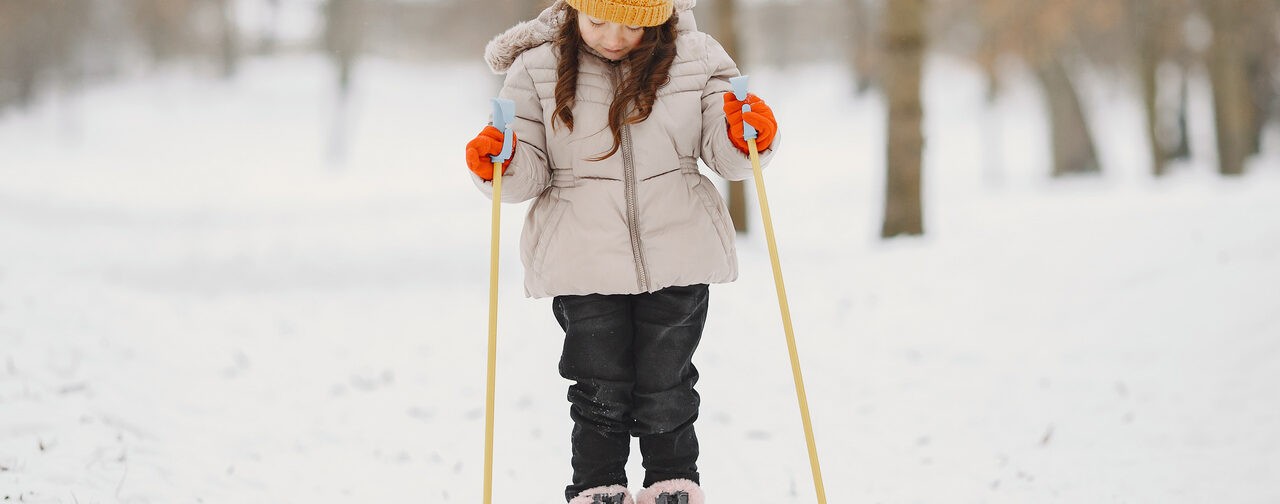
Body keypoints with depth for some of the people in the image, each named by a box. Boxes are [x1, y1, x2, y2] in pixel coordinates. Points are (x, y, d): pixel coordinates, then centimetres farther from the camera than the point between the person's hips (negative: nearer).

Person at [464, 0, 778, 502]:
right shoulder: (538, 68, -4)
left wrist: (747, 139, -17)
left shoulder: (694, 59, -1)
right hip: (584, 266, -1)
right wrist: (500, 164, -21)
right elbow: (531, 169, 0)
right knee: (601, 391, 3)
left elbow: (722, 152, 4)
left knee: (666, 391, 9)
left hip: (676, 260, 1)